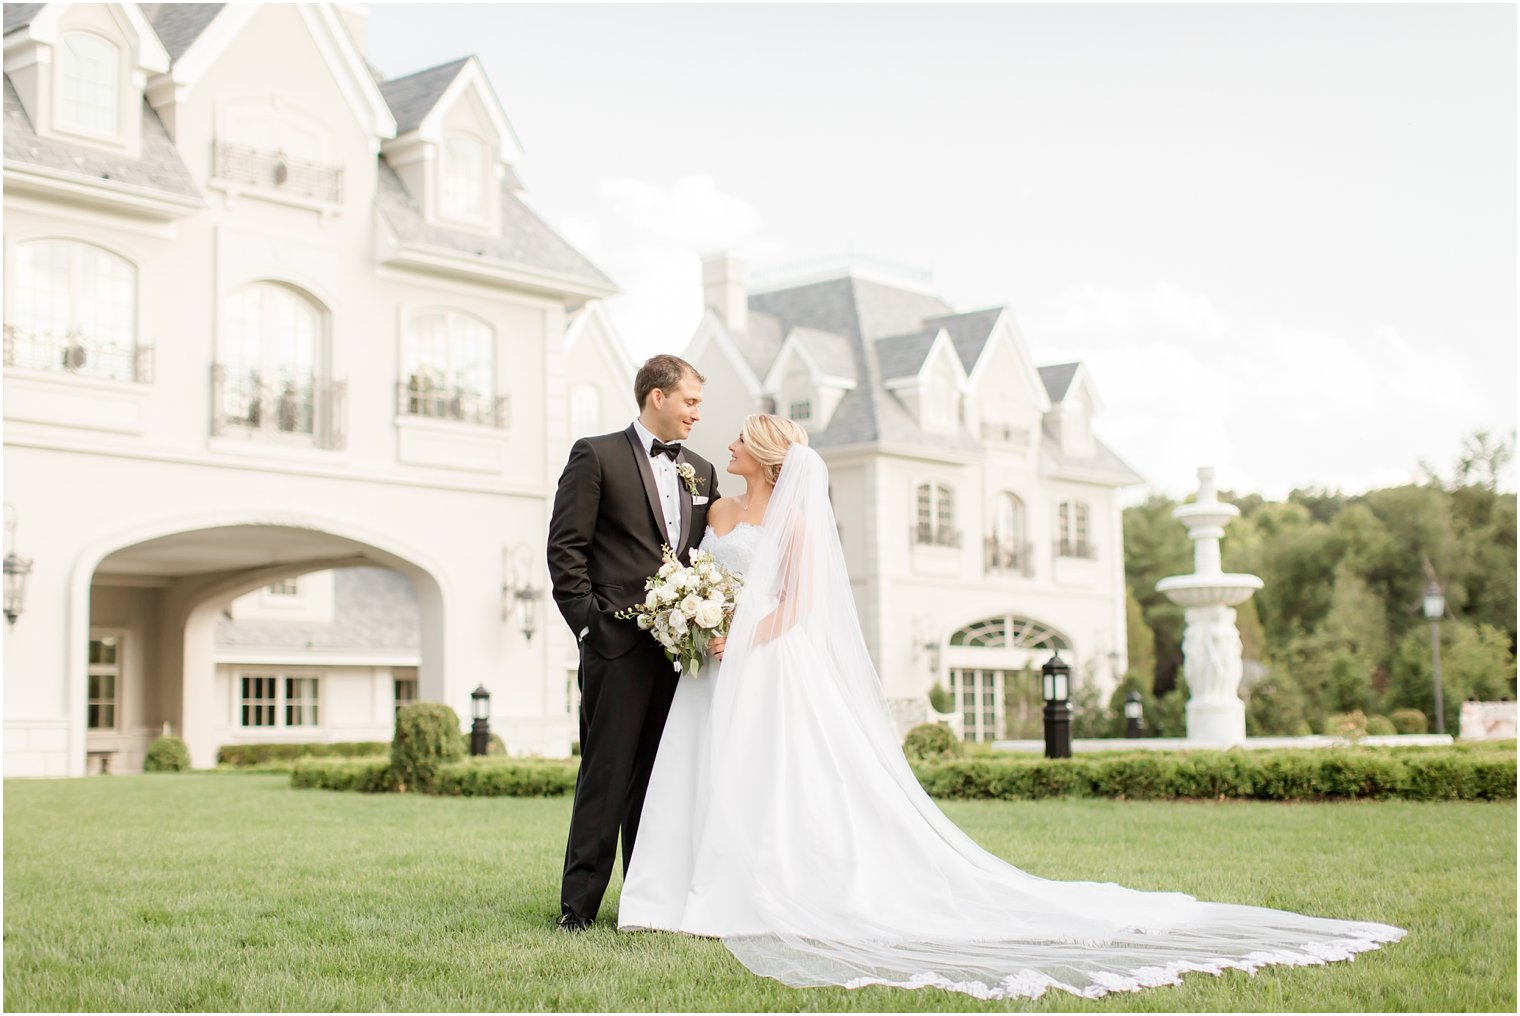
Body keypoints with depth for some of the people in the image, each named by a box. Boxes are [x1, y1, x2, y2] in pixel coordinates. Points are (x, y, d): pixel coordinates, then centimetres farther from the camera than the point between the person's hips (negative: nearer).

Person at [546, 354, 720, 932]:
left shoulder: (701, 472, 17)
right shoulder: (597, 456, 0)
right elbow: (565, 548, -4)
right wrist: (588, 623, -10)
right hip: (618, 645, -5)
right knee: (606, 776, -4)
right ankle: (579, 904, 3)